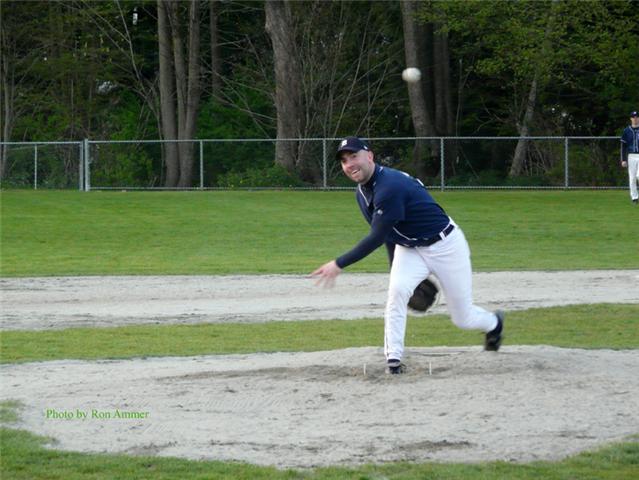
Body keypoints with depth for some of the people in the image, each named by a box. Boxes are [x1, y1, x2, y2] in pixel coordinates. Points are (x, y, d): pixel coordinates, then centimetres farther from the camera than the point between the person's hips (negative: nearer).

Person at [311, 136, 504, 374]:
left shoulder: (390, 186, -31)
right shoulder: (362, 193, -1)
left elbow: (376, 238, -32)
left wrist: (339, 264, -31)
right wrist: (396, 269, 13)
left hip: (445, 245, -7)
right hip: (409, 248, 7)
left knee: (463, 318, 5)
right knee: (397, 289, -24)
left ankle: (494, 323, 40)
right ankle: (393, 359, -21)